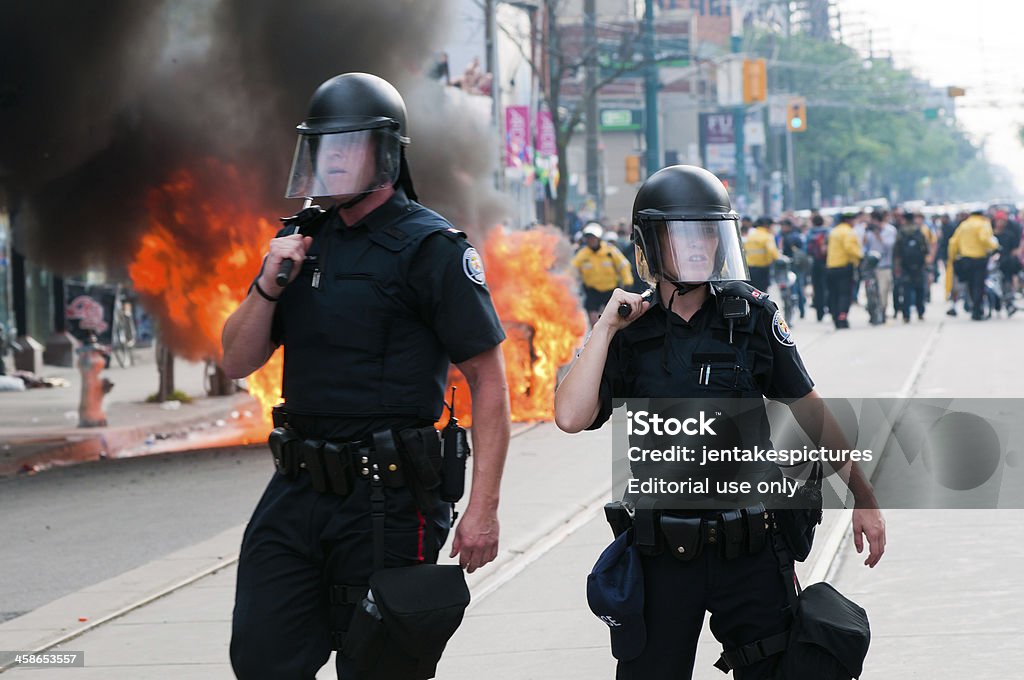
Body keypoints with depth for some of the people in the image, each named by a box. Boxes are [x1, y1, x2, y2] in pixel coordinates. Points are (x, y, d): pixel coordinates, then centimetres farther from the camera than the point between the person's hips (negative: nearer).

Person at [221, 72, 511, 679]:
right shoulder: (303, 240, 13)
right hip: (297, 492, 6)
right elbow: (239, 362, 14)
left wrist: (484, 507, -15)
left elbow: (489, 380, -9)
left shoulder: (430, 249, -7)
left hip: (386, 497, -6)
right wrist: (270, 284, -6)